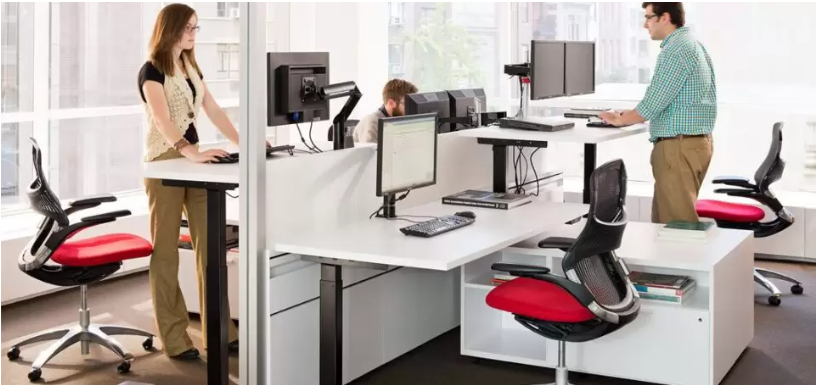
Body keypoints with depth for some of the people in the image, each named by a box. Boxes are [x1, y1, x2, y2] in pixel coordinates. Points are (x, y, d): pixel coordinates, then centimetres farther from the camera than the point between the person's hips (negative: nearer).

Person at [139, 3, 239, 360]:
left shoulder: (192, 69, 14)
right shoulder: (152, 70, -9)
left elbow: (214, 111, 13)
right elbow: (163, 120, -23)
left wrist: (243, 143, 1)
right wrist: (192, 153, -37)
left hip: (194, 159, 7)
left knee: (210, 246, 5)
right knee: (166, 251, 0)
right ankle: (173, 337, 6)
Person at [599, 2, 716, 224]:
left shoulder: (676, 49, -16)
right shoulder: (692, 44, 17)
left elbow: (654, 101, -17)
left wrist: (620, 120, -1)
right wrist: (629, 114, 19)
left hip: (679, 146, -10)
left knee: (675, 221, -6)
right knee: (665, 217, 14)